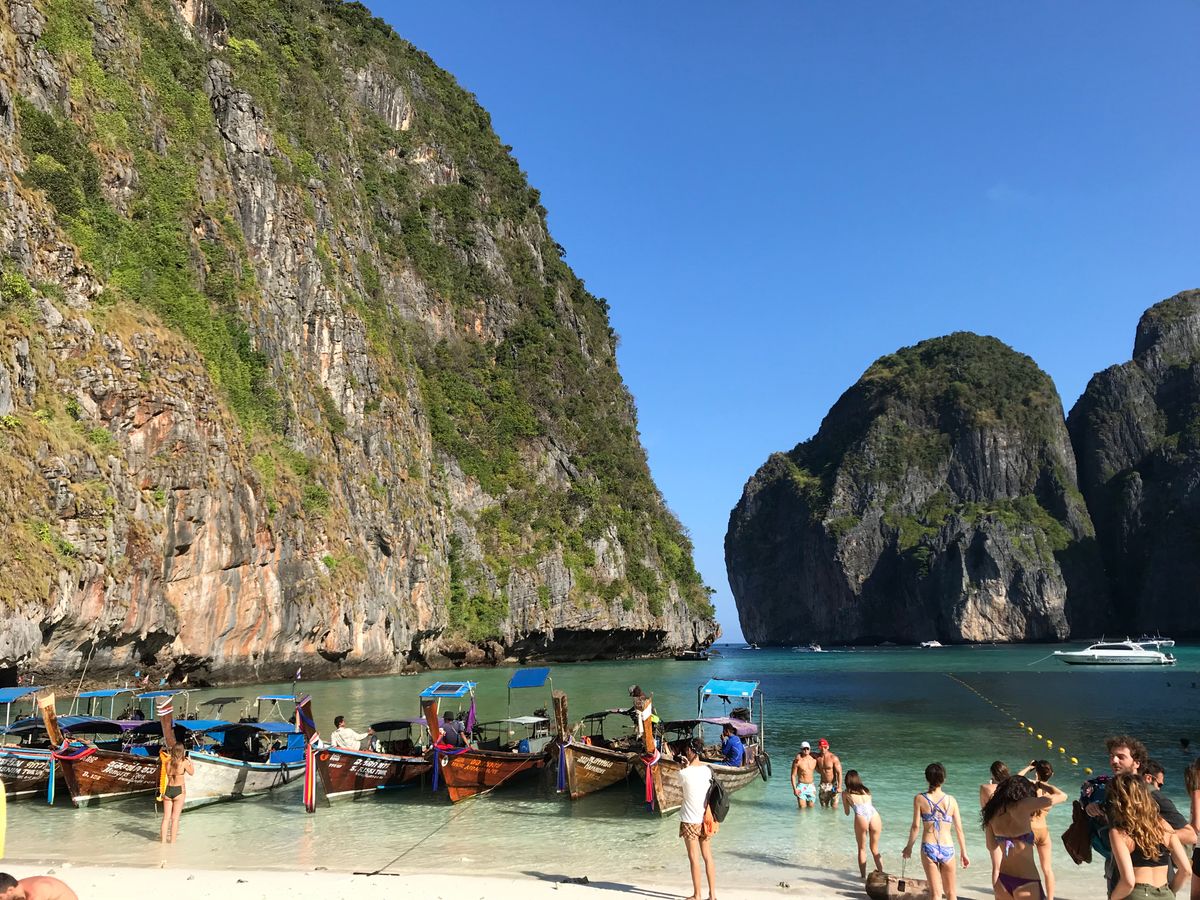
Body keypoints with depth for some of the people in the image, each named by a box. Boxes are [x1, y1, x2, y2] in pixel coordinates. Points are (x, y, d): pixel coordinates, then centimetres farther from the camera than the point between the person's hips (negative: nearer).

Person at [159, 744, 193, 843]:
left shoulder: (168, 762, 2)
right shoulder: (184, 762, -8)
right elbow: (191, 772, 7)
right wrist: (190, 762, 24)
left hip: (168, 790, 3)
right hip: (179, 790, -3)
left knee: (166, 817, 10)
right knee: (175, 818, 3)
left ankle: (163, 840, 12)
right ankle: (172, 840, 5)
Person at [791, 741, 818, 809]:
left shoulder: (814, 760, 4)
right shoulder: (798, 761, -8)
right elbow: (793, 775, -8)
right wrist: (794, 788, -14)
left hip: (811, 786, 4)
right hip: (801, 786, -4)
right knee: (802, 808, -9)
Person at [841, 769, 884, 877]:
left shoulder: (846, 793, 19)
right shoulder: (866, 790, 27)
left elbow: (847, 812, 25)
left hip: (861, 818, -3)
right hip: (875, 815, 3)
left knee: (862, 849, 13)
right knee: (875, 849, 19)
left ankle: (863, 876, 10)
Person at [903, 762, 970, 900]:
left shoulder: (919, 799, -4)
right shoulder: (951, 800, 0)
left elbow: (916, 826, -5)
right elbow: (959, 829, 2)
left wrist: (909, 847, 8)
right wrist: (964, 853, 13)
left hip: (929, 848, -1)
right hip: (947, 849, 2)